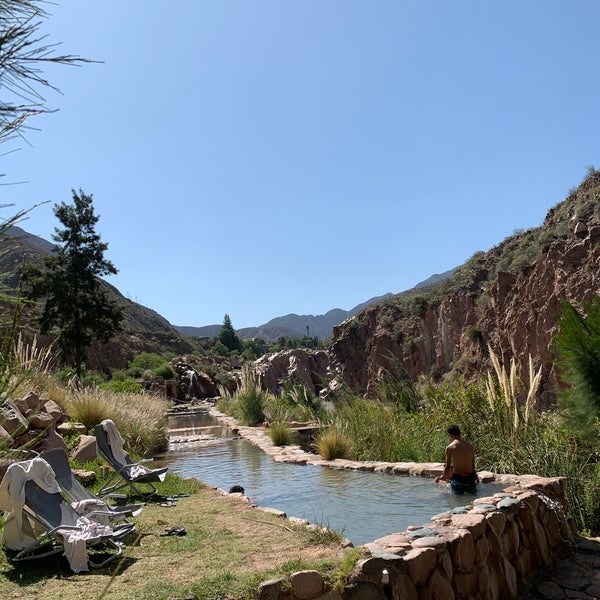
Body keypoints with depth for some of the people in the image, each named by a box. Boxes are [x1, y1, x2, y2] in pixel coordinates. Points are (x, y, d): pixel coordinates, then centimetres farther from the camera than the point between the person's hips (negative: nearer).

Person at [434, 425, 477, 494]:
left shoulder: (449, 448, -10)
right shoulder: (470, 447, 0)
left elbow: (447, 467, -4)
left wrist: (443, 477, 12)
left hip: (458, 479, -5)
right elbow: (473, 465, 7)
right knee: (473, 493, 29)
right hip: (470, 478, 5)